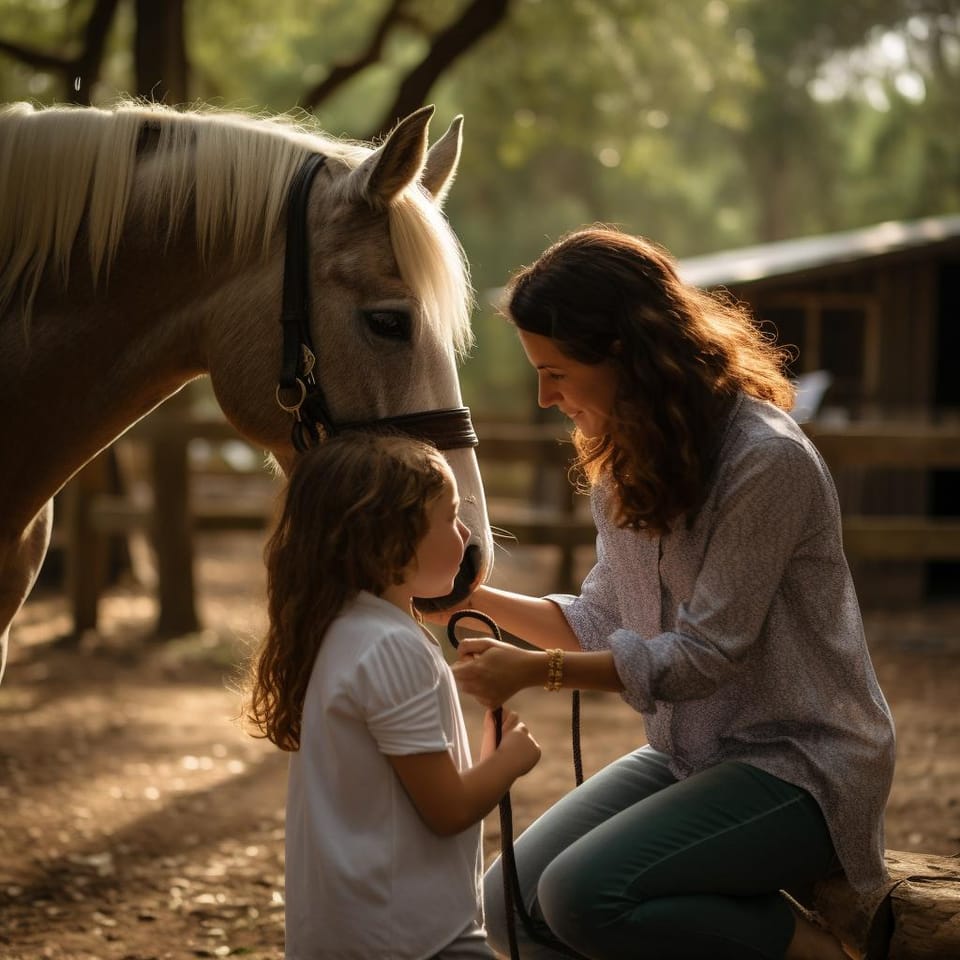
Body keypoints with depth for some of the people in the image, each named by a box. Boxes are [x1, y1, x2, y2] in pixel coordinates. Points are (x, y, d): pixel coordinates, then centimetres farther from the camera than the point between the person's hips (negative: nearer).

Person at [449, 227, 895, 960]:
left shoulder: (766, 460, -21)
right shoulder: (626, 464, 6)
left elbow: (704, 656, -20)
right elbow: (605, 621, 11)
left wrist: (537, 670, -20)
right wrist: (472, 597, 1)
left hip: (799, 765, -8)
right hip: (688, 755, 8)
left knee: (584, 895, -26)